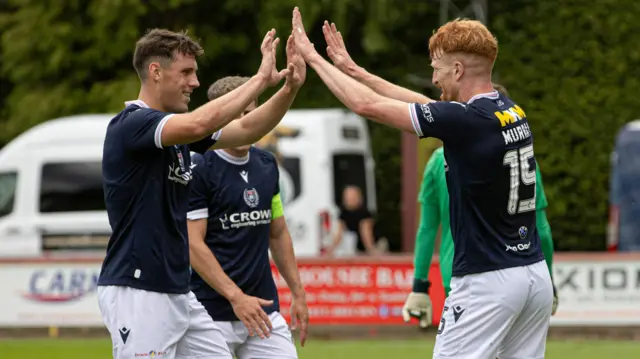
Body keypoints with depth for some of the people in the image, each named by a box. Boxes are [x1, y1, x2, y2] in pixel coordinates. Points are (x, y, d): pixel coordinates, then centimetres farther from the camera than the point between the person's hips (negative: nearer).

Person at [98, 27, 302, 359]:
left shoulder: (177, 130, 14)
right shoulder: (130, 125, -14)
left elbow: (246, 130, 12)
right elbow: (198, 124, -30)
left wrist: (288, 87, -5)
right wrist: (260, 79, -21)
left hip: (178, 293, 9)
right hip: (137, 294, -9)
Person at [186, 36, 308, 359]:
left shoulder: (266, 165, 11)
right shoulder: (199, 169, -10)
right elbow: (193, 244, -14)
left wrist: (297, 292, 16)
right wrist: (235, 296, -20)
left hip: (263, 309, 6)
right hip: (213, 313, -6)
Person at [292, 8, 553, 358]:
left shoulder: (465, 121, -15)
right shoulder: (512, 112, 9)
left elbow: (368, 105, -10)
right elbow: (422, 105, 22)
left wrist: (313, 57, 2)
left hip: (488, 280, -8)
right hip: (536, 274, 8)